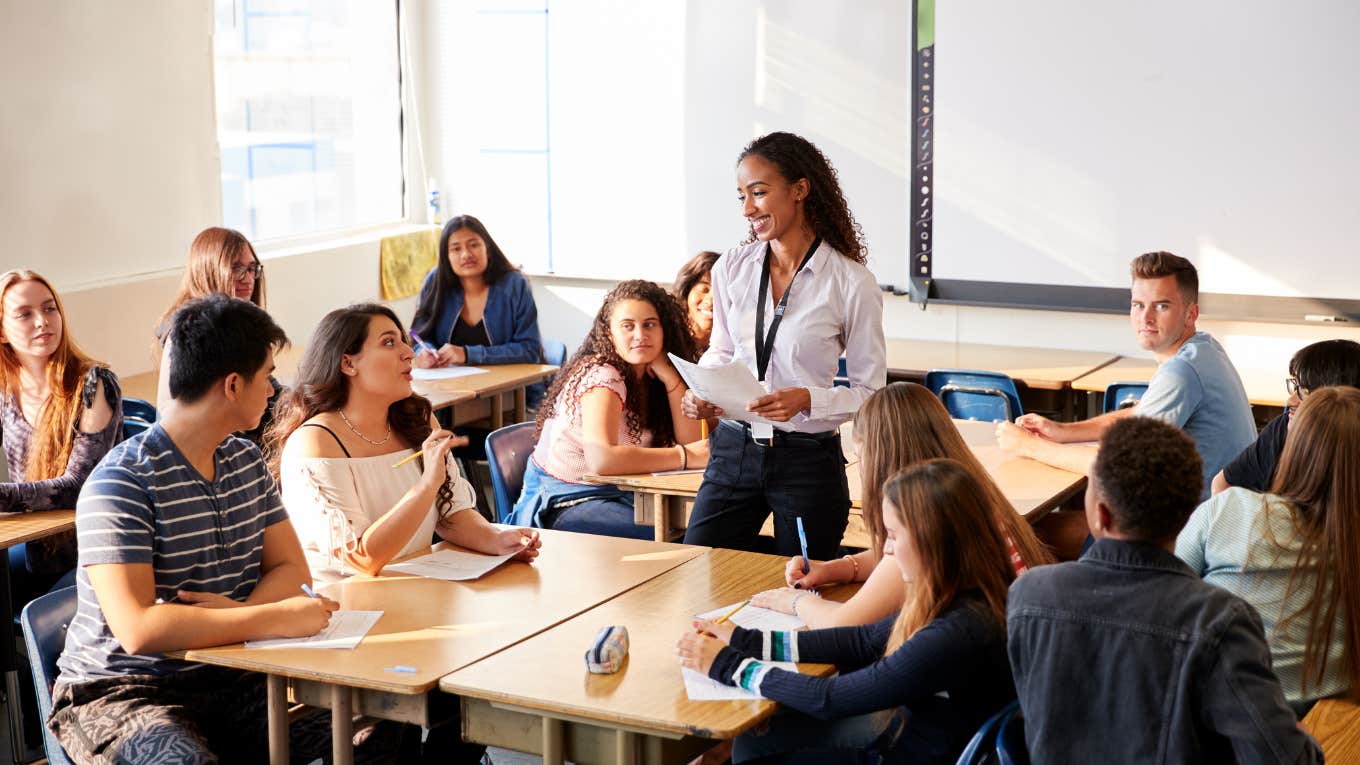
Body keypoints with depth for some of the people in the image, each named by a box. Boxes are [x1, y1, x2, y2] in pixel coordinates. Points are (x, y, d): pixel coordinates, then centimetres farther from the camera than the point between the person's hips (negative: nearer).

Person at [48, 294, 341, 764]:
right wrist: (276, 617, -24)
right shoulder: (121, 484, -17)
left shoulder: (246, 461, 10)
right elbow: (138, 629, -26)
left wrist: (244, 611, -13)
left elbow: (290, 569, 9)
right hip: (120, 693, -6)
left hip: (226, 680, 6)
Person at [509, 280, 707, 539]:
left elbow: (692, 442, -4)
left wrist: (670, 377, -13)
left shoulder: (649, 378, 4)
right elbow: (602, 459, -34)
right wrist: (685, 456, -27)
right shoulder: (600, 376, -18)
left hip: (618, 494, 7)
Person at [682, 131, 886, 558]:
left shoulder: (852, 283, -10)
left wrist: (807, 399, -21)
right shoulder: (732, 269, 2)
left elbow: (869, 392, -5)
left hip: (809, 462, -3)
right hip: (734, 451, 3)